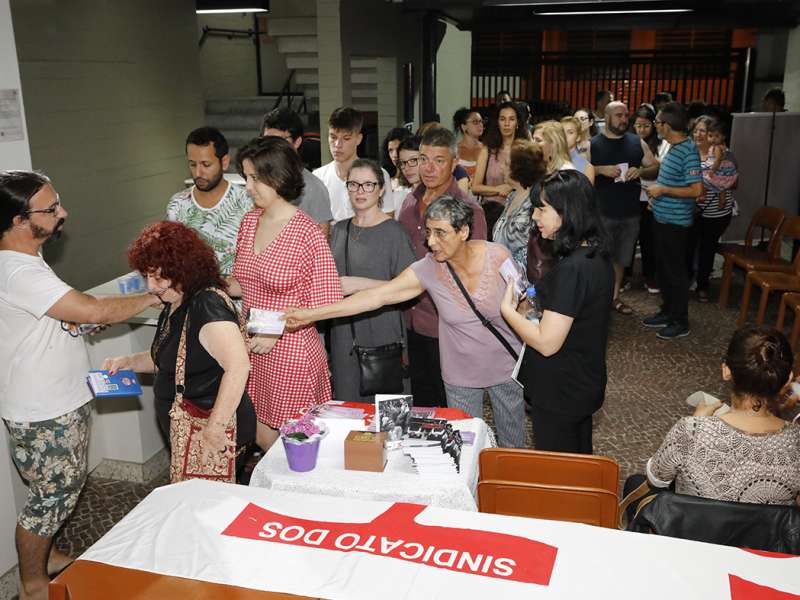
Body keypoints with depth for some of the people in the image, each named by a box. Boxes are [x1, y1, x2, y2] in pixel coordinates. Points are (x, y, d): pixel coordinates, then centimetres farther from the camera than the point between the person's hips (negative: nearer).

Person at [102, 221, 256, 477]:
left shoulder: (208, 305, -23)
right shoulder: (174, 306, 8)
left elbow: (238, 365, -36)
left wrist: (215, 428, -36)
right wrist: (129, 362, 8)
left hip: (214, 442, -10)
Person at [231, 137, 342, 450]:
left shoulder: (308, 233, -15)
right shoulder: (250, 221, 6)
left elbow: (326, 304, -13)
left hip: (292, 352, -6)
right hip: (251, 350, 6)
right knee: (258, 438, 16)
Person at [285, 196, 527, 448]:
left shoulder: (497, 256, -18)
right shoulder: (428, 269, -18)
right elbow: (376, 296, -22)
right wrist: (310, 314, -26)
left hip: (505, 369, 0)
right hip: (460, 374, 0)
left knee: (512, 445, 17)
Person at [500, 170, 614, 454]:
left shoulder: (572, 268, -29)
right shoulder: (596, 255, 1)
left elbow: (547, 343, -27)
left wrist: (506, 308, -16)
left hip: (561, 392, -9)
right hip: (584, 384, 9)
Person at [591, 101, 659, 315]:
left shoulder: (637, 142, 6)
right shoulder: (592, 144, -4)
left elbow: (656, 169, 9)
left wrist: (641, 171, -12)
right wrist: (600, 169, -23)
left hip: (630, 212, 4)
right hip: (602, 212, -3)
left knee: (621, 258, 14)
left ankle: (615, 296, 28)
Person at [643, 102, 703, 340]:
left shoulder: (688, 152, -20)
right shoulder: (673, 147, 8)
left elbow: (696, 190, -24)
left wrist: (662, 190, -19)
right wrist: (657, 193, 10)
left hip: (675, 222, -9)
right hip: (662, 218, 9)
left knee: (675, 271, 2)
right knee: (662, 267, 18)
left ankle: (681, 322, 14)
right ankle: (667, 312, 32)